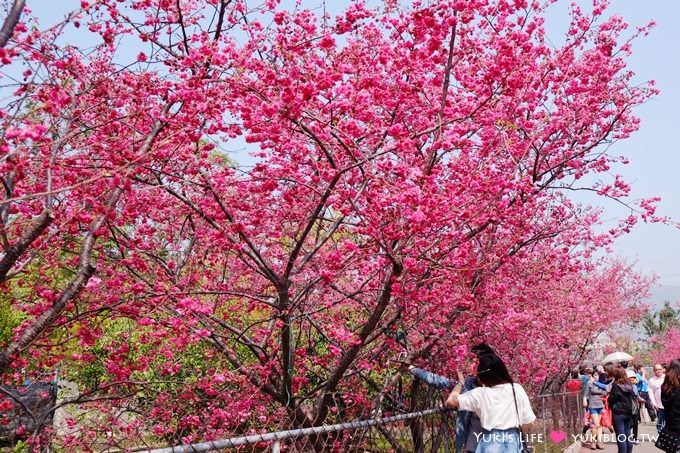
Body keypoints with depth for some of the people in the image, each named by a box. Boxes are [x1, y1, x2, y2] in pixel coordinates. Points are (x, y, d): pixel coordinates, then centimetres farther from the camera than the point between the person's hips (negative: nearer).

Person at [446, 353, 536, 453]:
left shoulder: (480, 393, -2)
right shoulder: (517, 389, 1)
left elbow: (450, 401, 0)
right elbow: (528, 421, 3)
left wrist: (460, 383, 14)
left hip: (490, 443, -1)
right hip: (512, 442, 1)